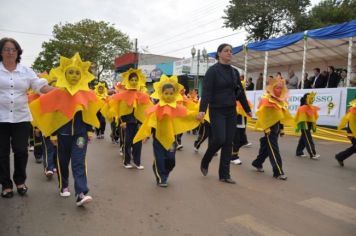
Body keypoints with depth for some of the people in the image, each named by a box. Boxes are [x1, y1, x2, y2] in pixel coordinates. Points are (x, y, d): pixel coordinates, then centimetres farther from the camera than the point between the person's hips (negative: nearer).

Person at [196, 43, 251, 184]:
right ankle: (205, 162, 18)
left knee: (228, 142, 4)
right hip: (217, 111, -5)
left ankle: (224, 175, 13)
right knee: (219, 139, -12)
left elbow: (240, 92, 16)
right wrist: (202, 110, -28)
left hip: (231, 111, 6)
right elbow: (206, 91, -16)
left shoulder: (235, 72, 11)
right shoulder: (213, 70, -7)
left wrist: (247, 110, 18)